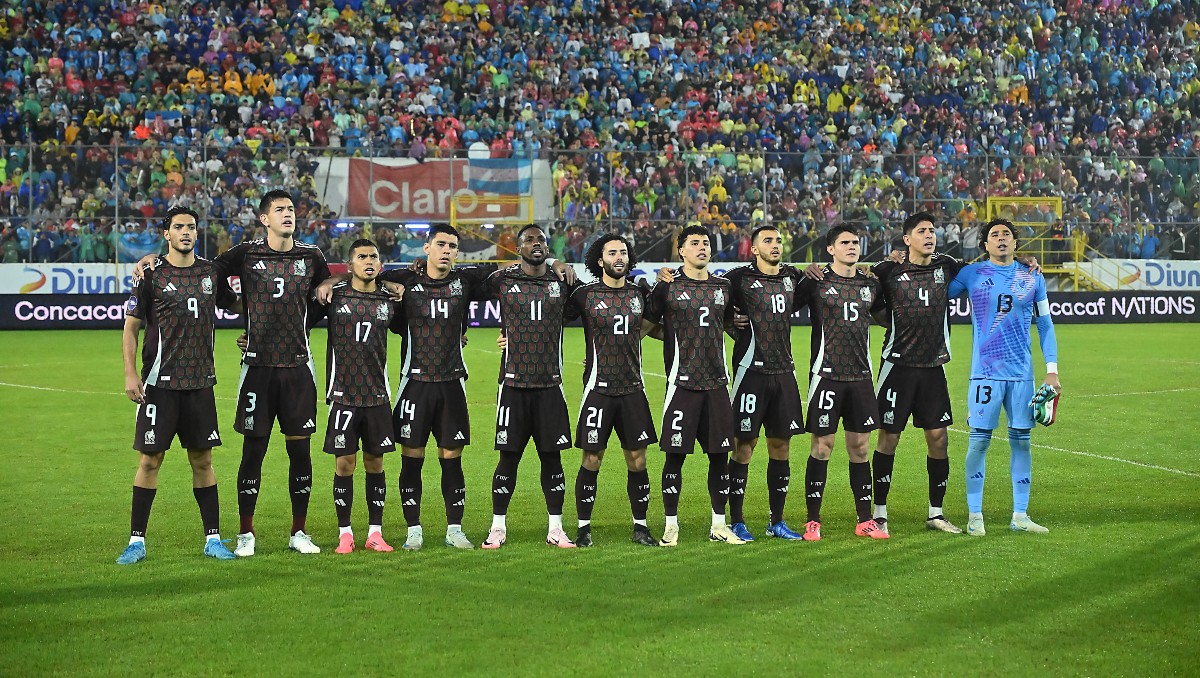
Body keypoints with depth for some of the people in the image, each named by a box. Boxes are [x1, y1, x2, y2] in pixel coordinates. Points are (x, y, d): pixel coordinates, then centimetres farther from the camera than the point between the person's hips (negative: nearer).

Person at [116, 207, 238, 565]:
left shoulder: (211, 272, 9)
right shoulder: (152, 275, -2)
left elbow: (235, 304, 26)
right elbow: (131, 326, -1)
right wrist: (130, 373, -10)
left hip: (200, 381, 3)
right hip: (160, 383, -3)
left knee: (203, 459, 7)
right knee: (150, 459, -1)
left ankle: (213, 539, 12)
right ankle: (137, 541, 7)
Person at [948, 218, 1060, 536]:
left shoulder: (1032, 278, 9)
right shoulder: (971, 274, 2)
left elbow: (1045, 325, 13)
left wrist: (1052, 369, 7)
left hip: (1022, 373, 3)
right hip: (985, 372, -3)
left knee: (1021, 439, 5)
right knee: (979, 439, -3)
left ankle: (1020, 516, 12)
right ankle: (975, 515, 5)